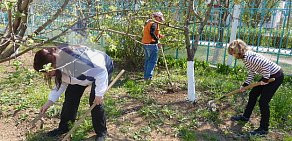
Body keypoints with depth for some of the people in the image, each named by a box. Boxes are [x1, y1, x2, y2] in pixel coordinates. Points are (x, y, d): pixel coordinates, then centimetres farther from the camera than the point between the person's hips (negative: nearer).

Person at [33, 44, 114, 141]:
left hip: (103, 67, -7)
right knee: (70, 96, 3)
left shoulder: (74, 59, -43)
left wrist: (99, 93, -29)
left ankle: (101, 132, 5)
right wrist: (50, 101, -4)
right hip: (83, 72, 8)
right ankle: (63, 127, 19)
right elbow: (62, 82, 0)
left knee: (94, 101, -14)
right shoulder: (55, 61, -16)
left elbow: (101, 71, -34)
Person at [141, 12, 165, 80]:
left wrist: (159, 35, 16)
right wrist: (157, 40, -15)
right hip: (152, 44, -10)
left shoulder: (148, 23, 18)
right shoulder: (154, 24, -11)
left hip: (145, 44, 10)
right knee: (153, 60, -6)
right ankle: (148, 76, -9)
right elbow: (152, 33, -24)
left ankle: (146, 76, 22)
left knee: (147, 60, 17)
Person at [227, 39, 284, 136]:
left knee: (263, 102, -6)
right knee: (253, 94, 16)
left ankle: (264, 129, 8)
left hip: (276, 76, -10)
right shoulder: (246, 57, 5)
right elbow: (252, 72, 14)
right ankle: (245, 116, 34)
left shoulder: (248, 57, -26)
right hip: (268, 75, 10)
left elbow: (266, 64, -34)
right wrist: (245, 85, 11)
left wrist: (265, 79, -22)